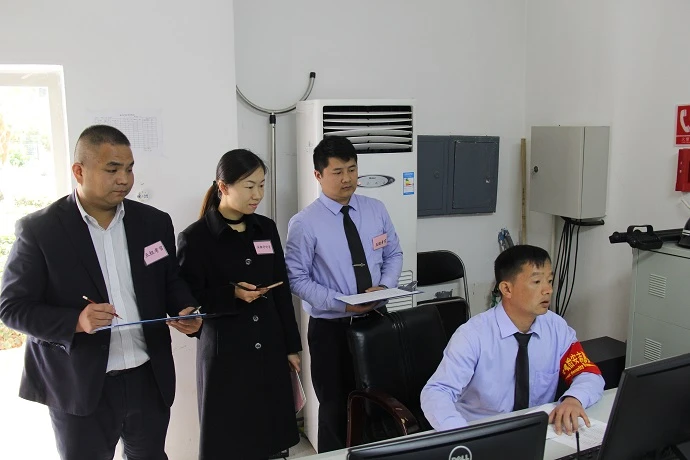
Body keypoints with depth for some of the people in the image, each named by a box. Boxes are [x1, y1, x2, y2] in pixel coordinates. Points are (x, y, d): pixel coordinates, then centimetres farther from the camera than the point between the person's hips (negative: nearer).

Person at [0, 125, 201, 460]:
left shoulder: (154, 222, 3)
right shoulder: (38, 230, -9)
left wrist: (185, 310, -11)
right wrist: (76, 321, -25)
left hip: (150, 380, 4)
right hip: (79, 388, -3)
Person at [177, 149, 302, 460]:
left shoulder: (266, 228, 5)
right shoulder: (196, 238, -10)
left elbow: (282, 290, 9)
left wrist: (291, 346, 9)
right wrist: (232, 294, -21)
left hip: (269, 348, 4)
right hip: (225, 352, -4)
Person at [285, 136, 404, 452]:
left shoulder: (376, 210, 2)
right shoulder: (304, 223, -12)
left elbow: (394, 254, 9)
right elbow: (297, 279, -12)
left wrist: (384, 286, -11)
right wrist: (341, 303, -22)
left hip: (377, 320, 4)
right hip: (331, 328, -4)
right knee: (335, 409, 14)